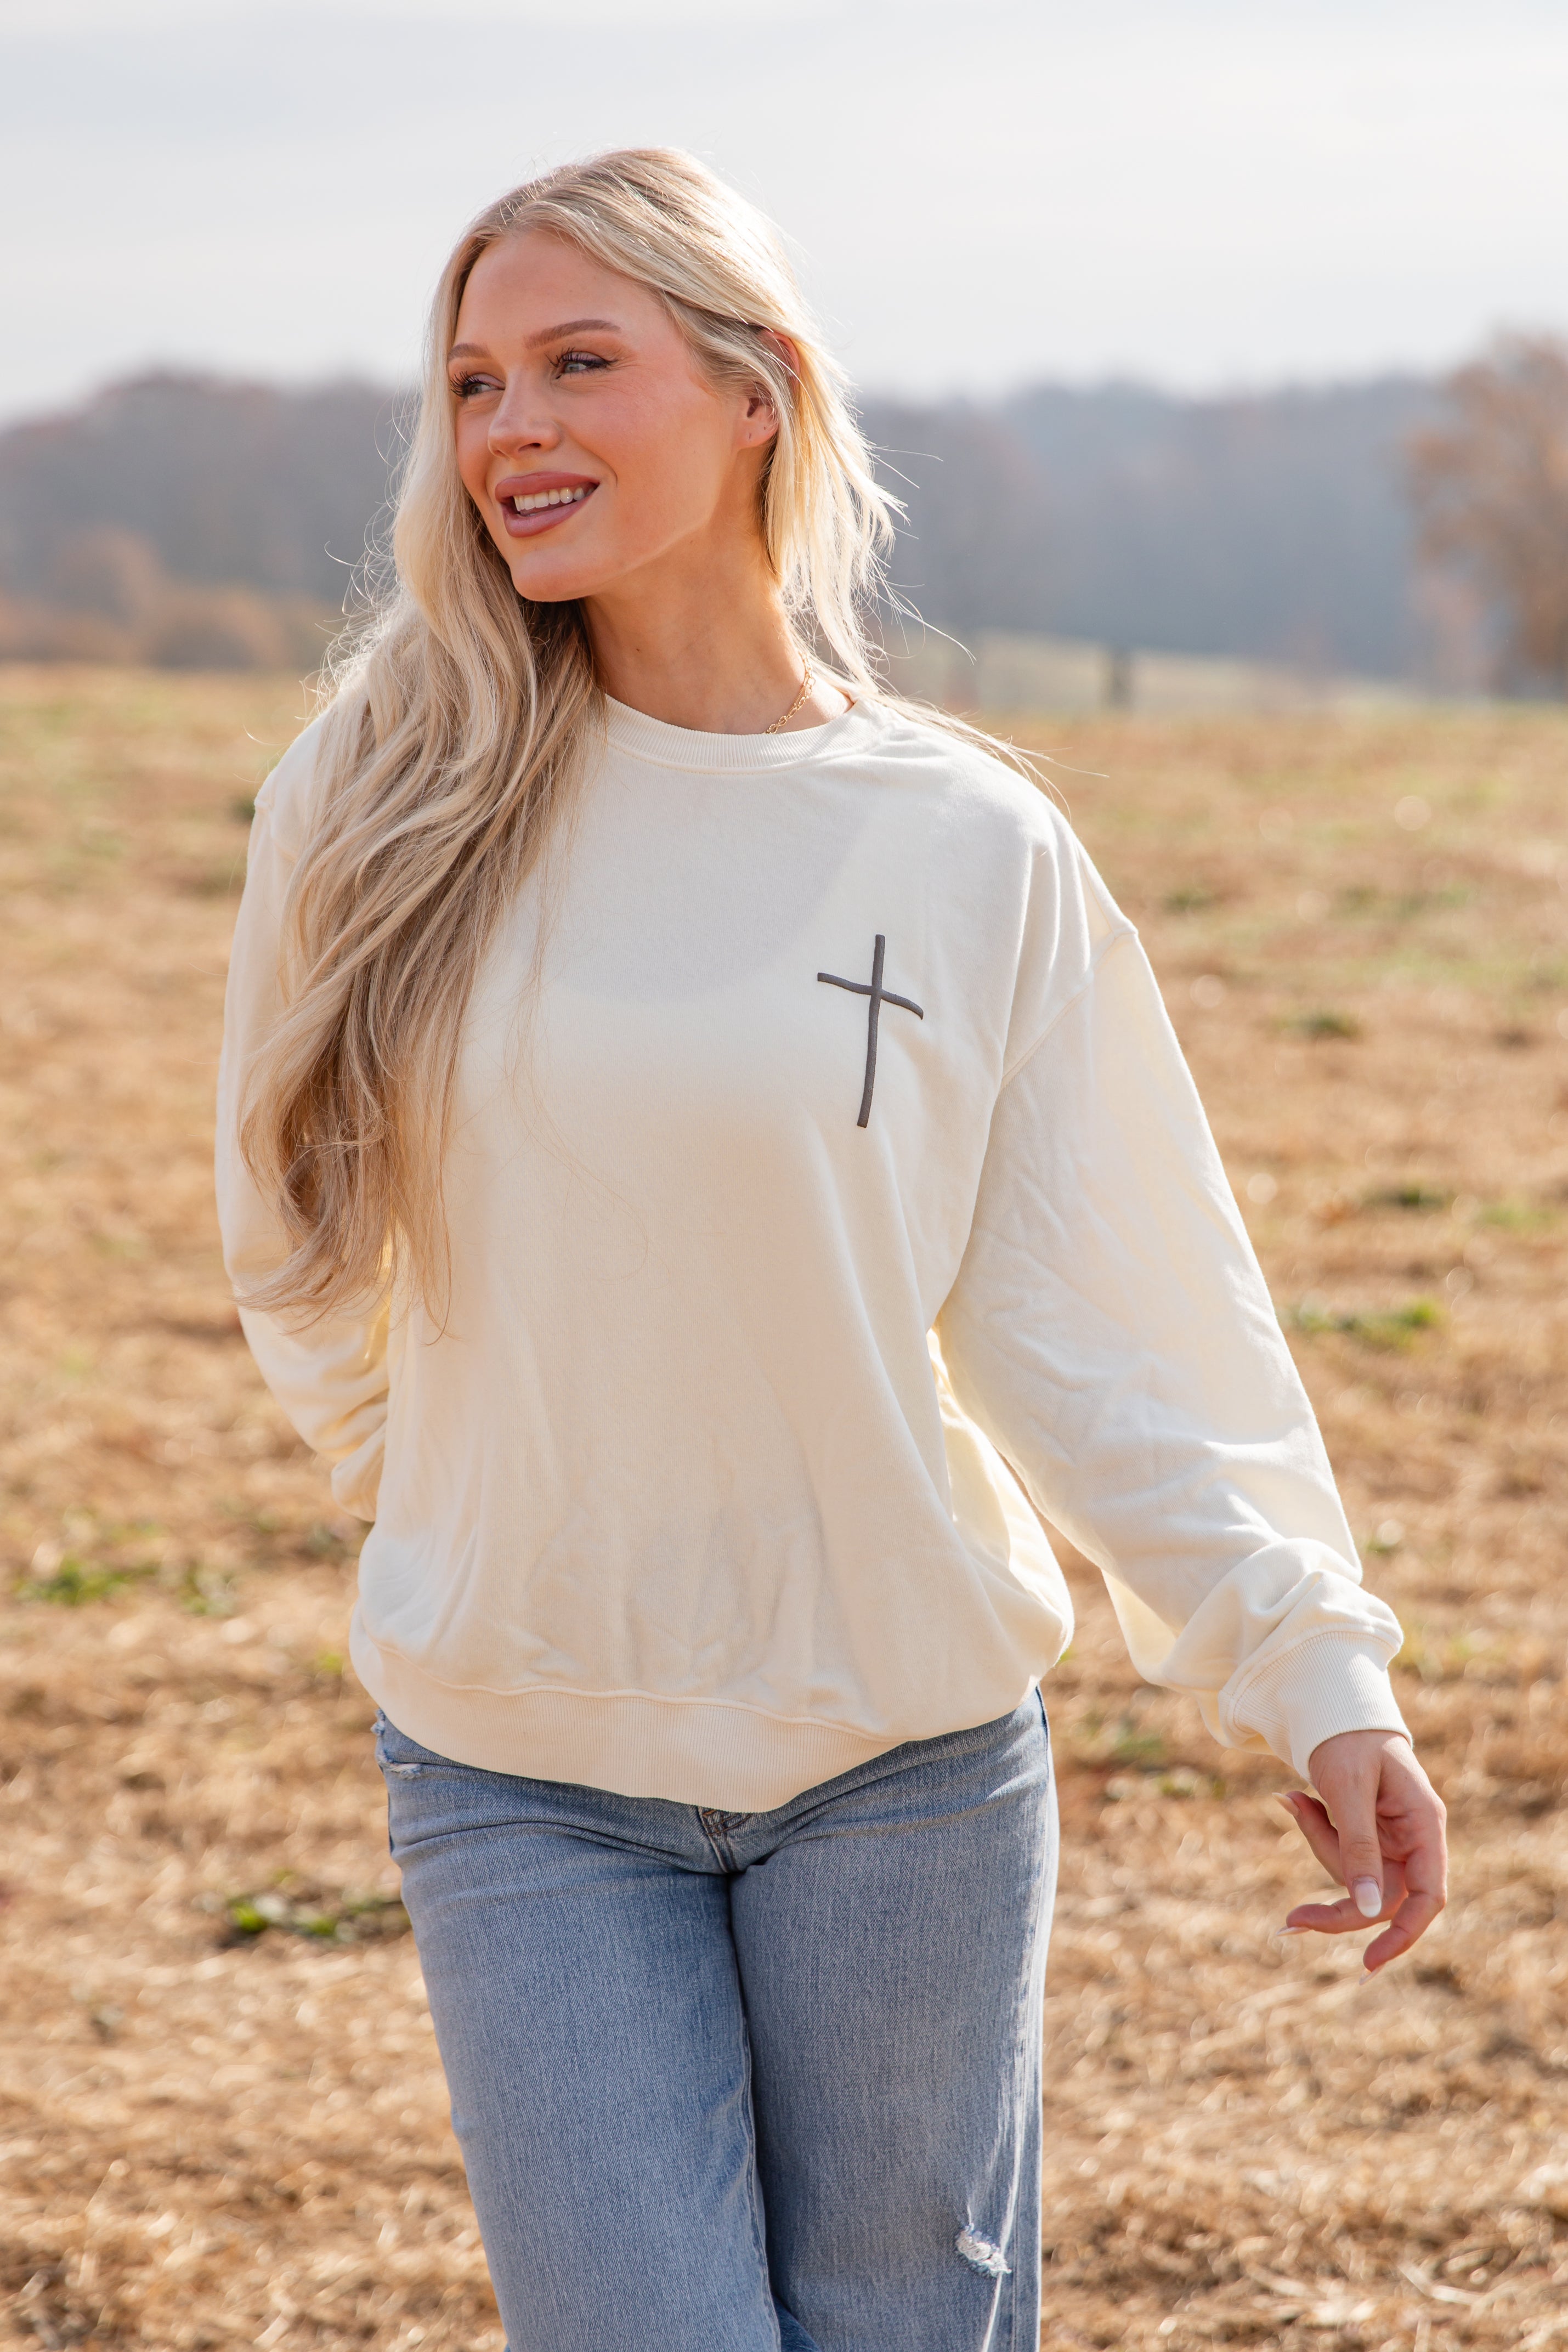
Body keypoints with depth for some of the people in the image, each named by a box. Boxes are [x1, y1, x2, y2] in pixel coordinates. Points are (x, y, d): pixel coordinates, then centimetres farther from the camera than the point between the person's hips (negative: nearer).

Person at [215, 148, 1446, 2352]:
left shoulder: (974, 850, -4)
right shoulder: (388, 793, -3)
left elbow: (1109, 1322, -2)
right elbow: (308, 1251, 10)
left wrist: (1315, 1675, -9)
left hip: (905, 1760, 0)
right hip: (519, 1777, 0)